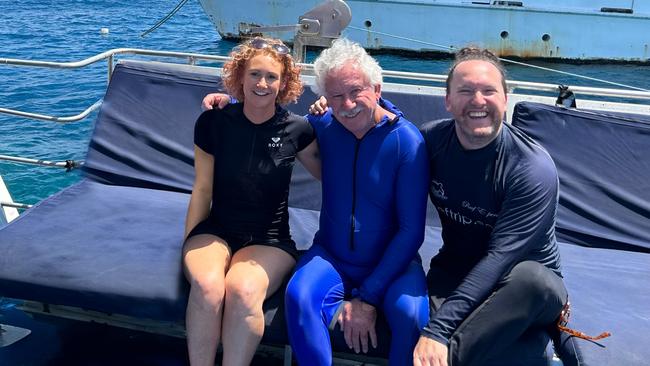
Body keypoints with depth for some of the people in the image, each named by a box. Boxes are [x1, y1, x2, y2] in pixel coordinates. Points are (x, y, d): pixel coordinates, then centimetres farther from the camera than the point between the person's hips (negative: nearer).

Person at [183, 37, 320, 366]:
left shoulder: (297, 130, -1)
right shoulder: (213, 122, 0)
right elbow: (202, 189, 6)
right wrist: (190, 249, 4)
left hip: (269, 240, 0)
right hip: (215, 231, 1)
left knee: (243, 291, -34)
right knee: (206, 286, -33)